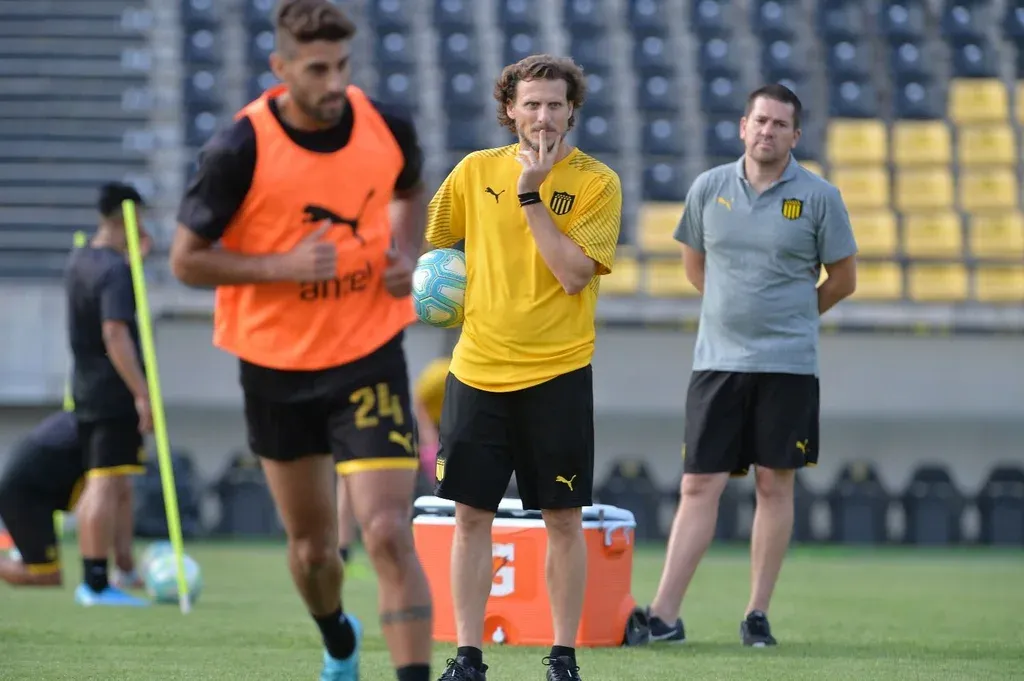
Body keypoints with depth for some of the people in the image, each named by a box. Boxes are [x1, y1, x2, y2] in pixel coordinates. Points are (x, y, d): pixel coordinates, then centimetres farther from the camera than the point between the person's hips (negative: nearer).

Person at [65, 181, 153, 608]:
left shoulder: (79, 261, 12)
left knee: (97, 485, 15)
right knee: (108, 485, -8)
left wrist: (135, 255, 28)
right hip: (115, 394, -9)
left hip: (86, 388, 9)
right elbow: (115, 334, -24)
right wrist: (142, 393, -26)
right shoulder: (115, 271, -16)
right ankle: (98, 584, -10)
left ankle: (90, 581, 20)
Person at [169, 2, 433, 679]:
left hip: (370, 359, 0)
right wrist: (285, 265, -23)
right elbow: (187, 259, -11)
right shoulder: (241, 148, -17)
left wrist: (407, 255, -3)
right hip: (277, 368, 0)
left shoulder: (388, 127, -7)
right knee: (312, 547, 15)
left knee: (389, 534, -16)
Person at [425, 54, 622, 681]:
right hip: (478, 367, 3)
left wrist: (530, 195, -17)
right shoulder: (477, 170, 5)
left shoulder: (597, 182, -5)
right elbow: (431, 240, 18)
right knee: (472, 514, 2)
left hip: (558, 374, -2)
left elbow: (574, 274, -16)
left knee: (563, 518, 1)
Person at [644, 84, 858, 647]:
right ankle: (663, 616, -2)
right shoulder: (709, 188, 5)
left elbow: (843, 279, 7)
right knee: (699, 486, -1)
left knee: (774, 484, 2)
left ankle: (758, 615, 10)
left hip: (787, 365, -1)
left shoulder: (818, 197, -2)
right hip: (716, 361, 1)